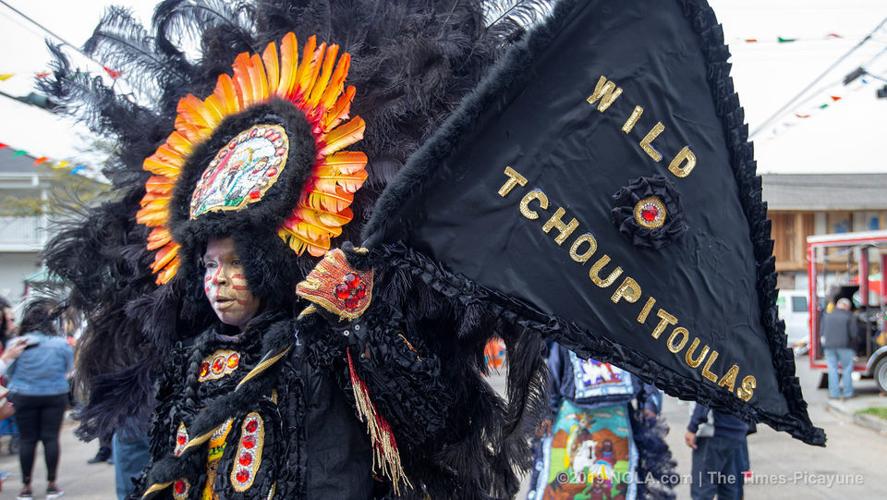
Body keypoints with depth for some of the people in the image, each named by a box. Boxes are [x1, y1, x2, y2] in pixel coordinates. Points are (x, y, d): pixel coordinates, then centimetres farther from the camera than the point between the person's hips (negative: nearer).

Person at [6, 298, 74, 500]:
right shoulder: (61, 344, -9)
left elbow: (10, 372, 0)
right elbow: (69, 369, 4)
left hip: (24, 397, 0)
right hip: (55, 396, 0)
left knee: (27, 440, 8)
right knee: (51, 438, 7)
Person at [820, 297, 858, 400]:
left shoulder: (827, 315, 6)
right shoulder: (849, 316, -3)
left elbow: (822, 331, 5)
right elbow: (854, 333, -6)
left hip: (829, 345, 3)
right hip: (844, 345, -3)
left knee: (832, 369, 7)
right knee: (847, 368, 8)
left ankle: (834, 392, 6)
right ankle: (847, 392, 9)